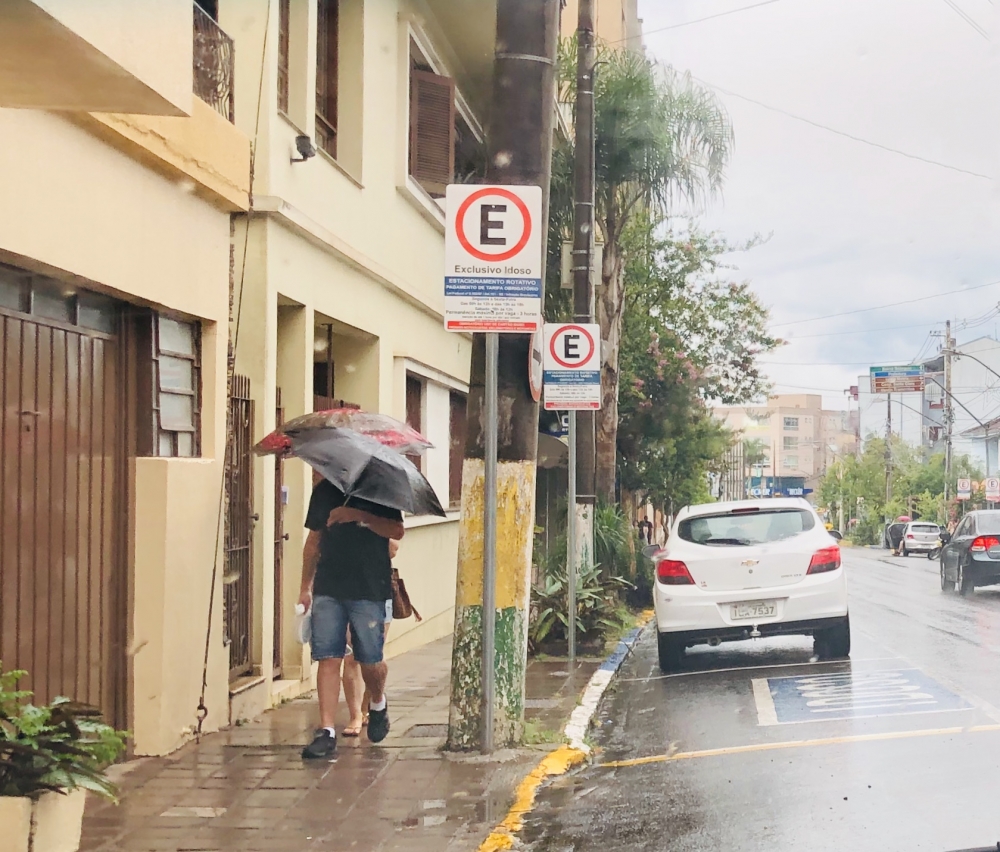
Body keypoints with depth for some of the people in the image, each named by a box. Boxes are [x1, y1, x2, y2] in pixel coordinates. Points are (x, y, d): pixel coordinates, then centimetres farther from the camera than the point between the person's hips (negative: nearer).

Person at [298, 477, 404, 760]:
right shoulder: (323, 490, 12)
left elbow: (397, 531, -10)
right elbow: (314, 539, 17)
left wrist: (359, 515, -22)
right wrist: (306, 587, 16)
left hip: (370, 590, -3)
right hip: (328, 589, 3)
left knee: (370, 660, 3)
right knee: (328, 659, -4)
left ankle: (378, 703, 35)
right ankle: (326, 732, -4)